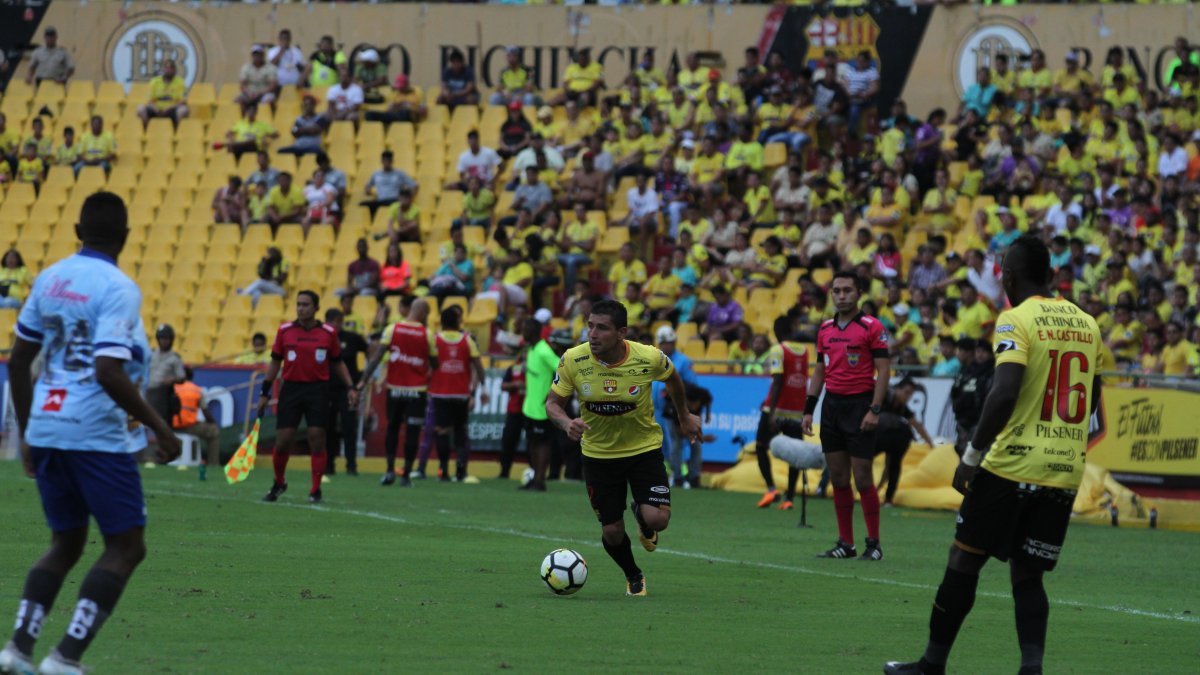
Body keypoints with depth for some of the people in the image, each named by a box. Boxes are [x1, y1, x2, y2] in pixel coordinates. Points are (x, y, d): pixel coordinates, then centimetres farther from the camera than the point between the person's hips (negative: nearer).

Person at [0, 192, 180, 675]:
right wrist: (160, 427, -14)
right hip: (98, 434, -7)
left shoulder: (50, 279, 9)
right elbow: (108, 373, -22)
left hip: (47, 430, 7)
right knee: (127, 546, 1)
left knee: (66, 544, 17)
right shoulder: (118, 290, -13)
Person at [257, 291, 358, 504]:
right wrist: (265, 392, 8)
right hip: (291, 389, 1)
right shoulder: (285, 330, 4)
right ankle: (279, 483, 21)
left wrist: (350, 387, 2)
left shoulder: (328, 333, 3)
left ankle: (316, 490, 3)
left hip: (318, 389, -1)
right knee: (283, 440, -2)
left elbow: (337, 364, 12)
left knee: (317, 439, -5)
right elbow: (275, 362, 10)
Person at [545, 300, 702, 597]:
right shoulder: (573, 360, -19)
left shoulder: (649, 358, -20)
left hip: (644, 448, -1)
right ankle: (633, 577, 36)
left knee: (657, 519, -17)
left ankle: (642, 518, 23)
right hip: (598, 454, 1)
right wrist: (566, 423, -31)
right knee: (611, 531, 4)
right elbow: (553, 402, -8)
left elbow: (672, 377, 3)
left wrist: (684, 416, 16)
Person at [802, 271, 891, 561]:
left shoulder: (872, 327, -6)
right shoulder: (825, 329, 12)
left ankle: (873, 544, 1)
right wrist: (808, 410, 12)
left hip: (859, 405, -6)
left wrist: (875, 409, -16)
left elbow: (883, 369, -9)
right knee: (838, 477, 6)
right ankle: (845, 543, 11)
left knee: (862, 477, -6)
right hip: (832, 404, 6)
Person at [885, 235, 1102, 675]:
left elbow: (1005, 392, -21)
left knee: (964, 560, 7)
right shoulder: (1086, 324, 11)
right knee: (1027, 576, 10)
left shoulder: (1016, 321, -9)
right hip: (1066, 473, 6)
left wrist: (972, 455, -15)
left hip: (1011, 466, -6)